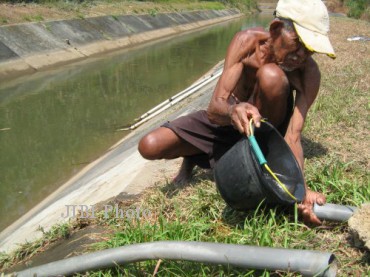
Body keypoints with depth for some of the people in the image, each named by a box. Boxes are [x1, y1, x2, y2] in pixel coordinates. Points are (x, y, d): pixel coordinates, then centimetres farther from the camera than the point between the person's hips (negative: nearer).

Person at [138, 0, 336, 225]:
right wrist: (233, 111, -56)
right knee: (149, 146, -20)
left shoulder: (309, 73, -25)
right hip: (226, 118, 1)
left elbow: (293, 137, -31)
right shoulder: (247, 41, -24)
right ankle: (193, 157, 16)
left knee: (271, 75, -35)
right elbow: (214, 108, -31)